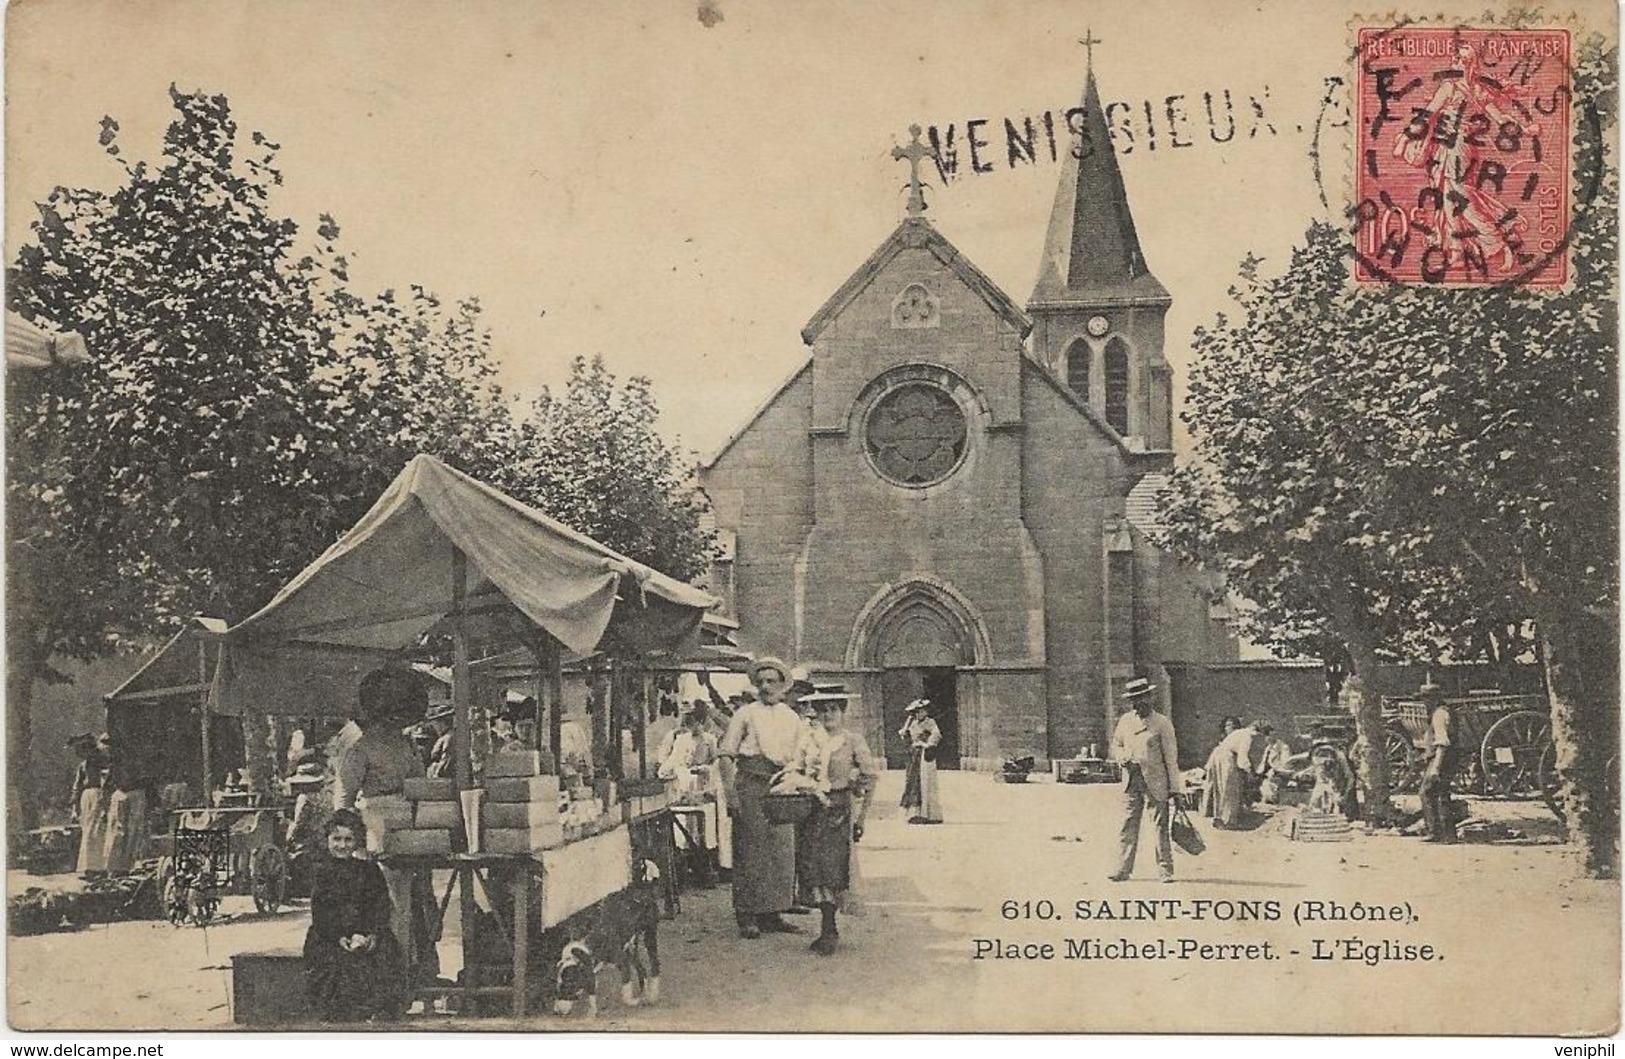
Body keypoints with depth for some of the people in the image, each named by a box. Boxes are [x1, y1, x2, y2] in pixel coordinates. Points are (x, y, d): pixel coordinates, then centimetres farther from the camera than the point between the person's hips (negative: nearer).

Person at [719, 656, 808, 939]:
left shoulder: (792, 719, 14)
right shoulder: (745, 714, 1)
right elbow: (727, 755, -2)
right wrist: (730, 791, -11)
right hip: (750, 785, -4)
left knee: (781, 852, 4)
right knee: (749, 852, -4)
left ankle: (771, 915, 14)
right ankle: (747, 918, 2)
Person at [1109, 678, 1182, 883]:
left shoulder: (1162, 723, -3)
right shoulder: (1124, 721, 11)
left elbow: (1171, 758, -3)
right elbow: (1115, 746, 22)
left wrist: (1174, 788, -6)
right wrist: (1123, 758, -2)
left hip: (1156, 783, -4)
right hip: (1131, 781, 4)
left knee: (1161, 826, -1)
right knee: (1128, 826, 3)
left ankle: (1166, 870, 5)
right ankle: (1123, 869, 8)